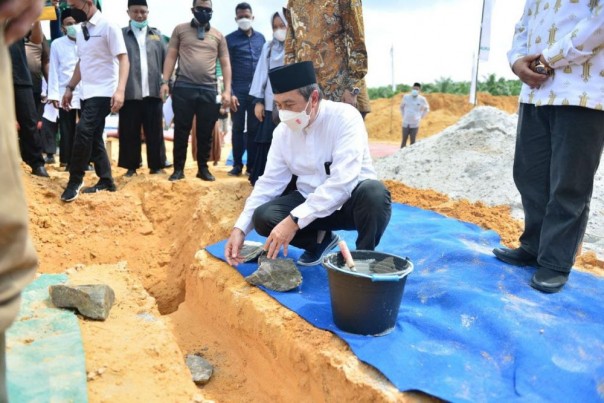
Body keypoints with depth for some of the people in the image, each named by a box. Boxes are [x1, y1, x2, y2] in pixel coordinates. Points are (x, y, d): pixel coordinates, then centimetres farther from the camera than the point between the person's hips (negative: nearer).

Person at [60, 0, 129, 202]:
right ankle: (106, 181, 17)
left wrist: (120, 90, -25)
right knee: (93, 137, 8)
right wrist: (70, 88, 19)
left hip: (103, 93, -8)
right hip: (87, 93, 8)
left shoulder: (108, 26, -9)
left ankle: (75, 181, -5)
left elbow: (123, 58, -15)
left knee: (83, 132, -17)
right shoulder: (80, 31, 14)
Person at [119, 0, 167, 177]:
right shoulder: (121, 35, 7)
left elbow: (166, 61, 13)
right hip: (130, 93, -1)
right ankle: (131, 166, 14)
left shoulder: (156, 35, 15)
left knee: (154, 133, 5)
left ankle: (156, 165, 14)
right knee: (130, 133, 4)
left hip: (152, 92, 2)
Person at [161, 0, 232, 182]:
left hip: (209, 90, 1)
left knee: (205, 133, 5)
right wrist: (165, 81, -4)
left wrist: (227, 90, 0)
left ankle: (203, 168, 16)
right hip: (183, 88, -1)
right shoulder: (180, 30, 10)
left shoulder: (218, 35, 13)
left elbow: (225, 64, 10)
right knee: (181, 130, 2)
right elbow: (171, 57, 7)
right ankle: (178, 168, 10)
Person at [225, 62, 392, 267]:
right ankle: (320, 238, 8)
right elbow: (270, 181, 0)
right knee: (262, 217, -19)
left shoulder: (345, 117, -21)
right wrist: (240, 228, -10)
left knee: (373, 191, -37)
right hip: (310, 201, 5)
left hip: (351, 201, -4)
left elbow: (342, 182, -32)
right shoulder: (283, 130, -3)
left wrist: (294, 220, -36)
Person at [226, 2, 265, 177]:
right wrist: (229, 92, -9)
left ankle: (252, 165, 10)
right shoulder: (230, 39, 4)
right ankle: (237, 164, 10)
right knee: (238, 128, 3)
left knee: (254, 128, 4)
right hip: (239, 91, -2)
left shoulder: (261, 38, 12)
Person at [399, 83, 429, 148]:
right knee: (404, 141, 4)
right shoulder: (406, 97, 0)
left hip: (415, 124, -1)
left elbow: (426, 109, 13)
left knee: (412, 141, 0)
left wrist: (420, 118, 7)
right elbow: (402, 107, 19)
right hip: (405, 123, 1)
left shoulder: (422, 99, -4)